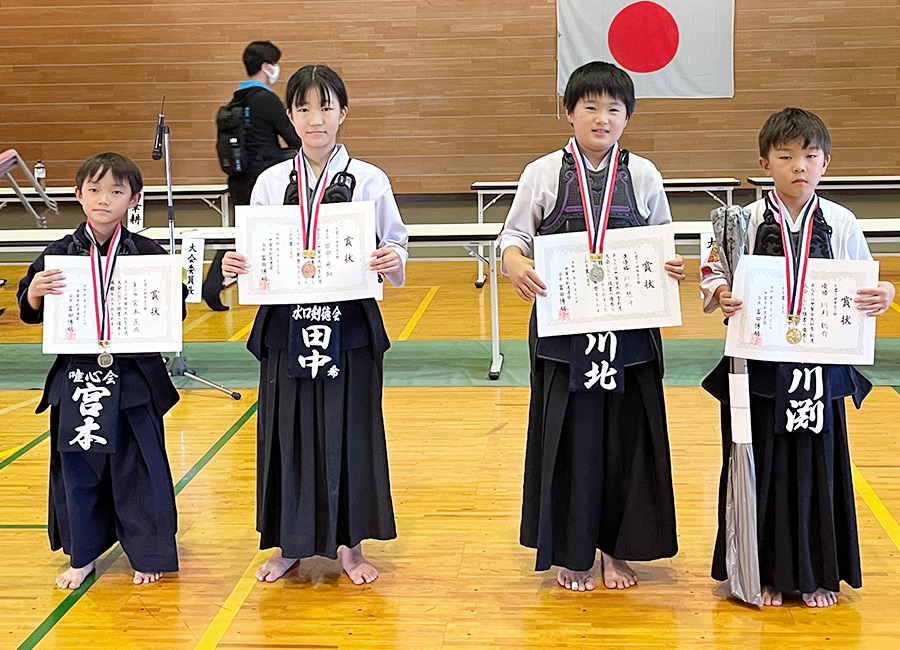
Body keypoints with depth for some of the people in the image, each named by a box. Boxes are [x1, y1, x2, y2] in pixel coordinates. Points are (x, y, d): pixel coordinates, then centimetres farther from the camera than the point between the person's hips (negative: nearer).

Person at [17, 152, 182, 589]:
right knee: (77, 466, 10)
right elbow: (31, 312, 5)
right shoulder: (60, 254, 1)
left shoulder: (148, 254, -3)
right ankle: (82, 555, 26)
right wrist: (35, 291, -14)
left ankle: (147, 554, 22)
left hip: (134, 378, -2)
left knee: (139, 466, 6)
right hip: (76, 377, 2)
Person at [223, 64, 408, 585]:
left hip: (350, 327, -1)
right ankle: (289, 543, 23)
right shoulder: (271, 182, 5)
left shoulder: (370, 180, 0)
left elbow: (395, 250, 0)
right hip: (287, 326, 2)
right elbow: (255, 257, 9)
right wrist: (236, 268, -13)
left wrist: (393, 263, -22)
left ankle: (350, 544, 20)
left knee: (348, 431, 4)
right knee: (288, 430, 7)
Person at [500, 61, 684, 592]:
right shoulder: (543, 174, 0)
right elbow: (514, 236, 2)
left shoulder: (644, 176, 5)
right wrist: (517, 265, -21)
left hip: (630, 329, 2)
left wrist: (673, 269, -12)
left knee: (626, 434, 6)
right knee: (569, 436, 4)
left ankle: (616, 549, 23)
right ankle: (572, 553, 20)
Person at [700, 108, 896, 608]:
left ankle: (817, 575, 21)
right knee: (763, 466, 4)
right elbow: (715, 273, -1)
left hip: (822, 364, 2)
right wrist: (721, 295, -22)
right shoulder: (747, 221, -1)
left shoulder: (842, 224, 4)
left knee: (818, 465, 7)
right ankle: (765, 573, 17)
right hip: (761, 366, -1)